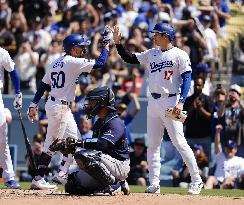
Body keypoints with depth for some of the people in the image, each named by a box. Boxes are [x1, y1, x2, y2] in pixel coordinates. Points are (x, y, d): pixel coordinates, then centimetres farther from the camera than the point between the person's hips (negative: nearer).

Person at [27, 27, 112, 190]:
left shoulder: (55, 63, 13)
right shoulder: (73, 62, -14)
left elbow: (43, 85, 12)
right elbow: (100, 63, -16)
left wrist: (34, 105, 12)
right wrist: (106, 44, -4)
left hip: (64, 108, 10)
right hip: (59, 107, -10)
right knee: (53, 143, -6)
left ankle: (63, 175, 16)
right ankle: (38, 179, -6)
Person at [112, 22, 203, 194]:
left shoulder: (179, 55, -5)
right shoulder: (151, 54, 15)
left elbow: (187, 79, -10)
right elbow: (129, 58, 18)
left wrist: (181, 102, -20)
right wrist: (118, 43, 6)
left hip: (171, 102, -7)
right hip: (154, 103, 7)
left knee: (179, 143, -10)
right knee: (152, 145, 4)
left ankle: (197, 180, -3)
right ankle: (154, 184, 6)